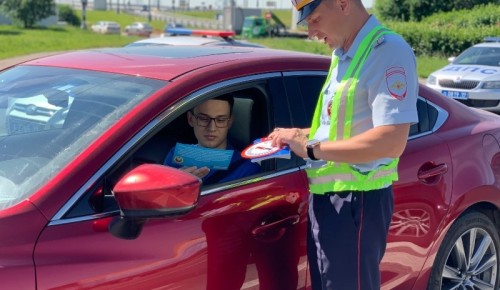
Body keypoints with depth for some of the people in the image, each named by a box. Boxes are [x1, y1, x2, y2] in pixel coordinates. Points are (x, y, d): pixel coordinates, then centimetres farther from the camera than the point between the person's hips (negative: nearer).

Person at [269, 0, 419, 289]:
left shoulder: (388, 51, -17)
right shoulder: (343, 55, 11)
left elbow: (391, 141, -26)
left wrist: (311, 149, -21)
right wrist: (304, 135, 7)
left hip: (356, 203, -9)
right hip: (327, 197, 9)